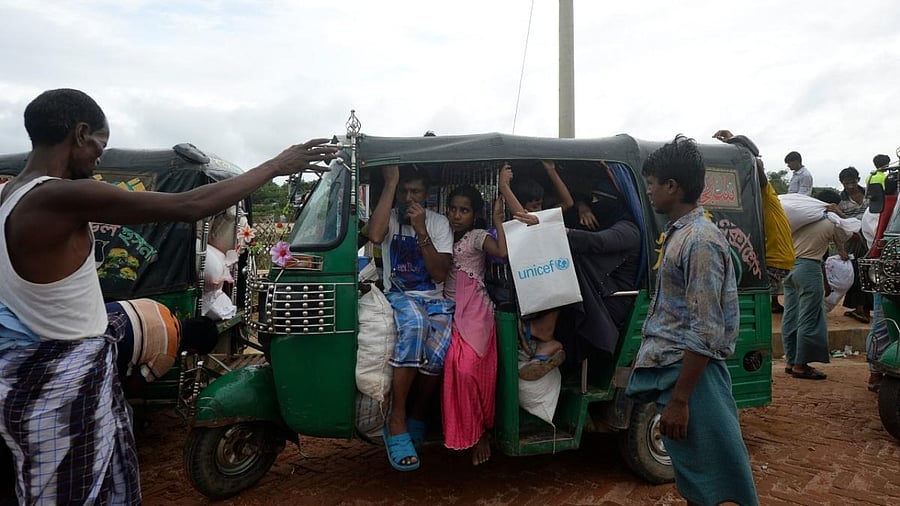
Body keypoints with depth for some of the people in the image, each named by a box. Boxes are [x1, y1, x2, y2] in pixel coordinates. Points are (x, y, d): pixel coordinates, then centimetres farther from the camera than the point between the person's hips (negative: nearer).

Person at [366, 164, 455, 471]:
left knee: (440, 343, -34)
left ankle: (418, 412, -6)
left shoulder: (439, 222, 7)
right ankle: (397, 422, -29)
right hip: (398, 296, -1)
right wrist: (390, 182, -15)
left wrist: (421, 231, -14)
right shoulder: (389, 217, 6)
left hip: (434, 298, 1)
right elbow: (375, 235, -21)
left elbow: (439, 274, -4)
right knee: (414, 323, -39)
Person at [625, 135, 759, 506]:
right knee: (691, 474, 21)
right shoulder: (679, 232, 10)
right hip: (671, 366, 9)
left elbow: (706, 333, -22)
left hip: (689, 374, -9)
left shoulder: (700, 241, -20)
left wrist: (679, 399, -21)